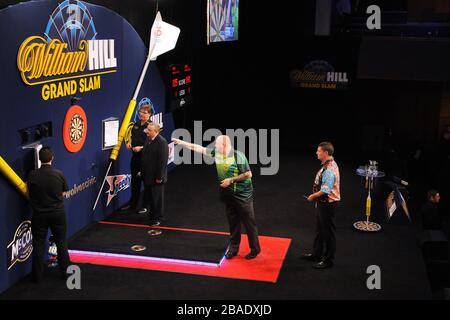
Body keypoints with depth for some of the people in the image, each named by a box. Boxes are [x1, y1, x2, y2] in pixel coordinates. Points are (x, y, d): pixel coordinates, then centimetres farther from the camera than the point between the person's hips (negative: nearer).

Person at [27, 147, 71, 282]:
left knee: (38, 244, 10)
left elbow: (29, 194, 0)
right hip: (58, 213, 1)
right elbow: (64, 192, 1)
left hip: (39, 214, 0)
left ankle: (38, 275, 16)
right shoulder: (59, 174, -11)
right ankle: (65, 271, 22)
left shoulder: (32, 175, -13)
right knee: (61, 243, 14)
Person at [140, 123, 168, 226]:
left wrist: (159, 177, -20)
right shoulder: (148, 139, 6)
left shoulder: (162, 142, -20)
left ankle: (157, 218, 18)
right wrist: (142, 171, 15)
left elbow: (163, 161, -21)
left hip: (156, 177, -8)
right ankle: (152, 215, 29)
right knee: (148, 197, 16)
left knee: (157, 198, 5)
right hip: (147, 175, 8)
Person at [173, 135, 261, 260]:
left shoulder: (238, 156, -19)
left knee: (249, 222, 1)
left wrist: (231, 180, -17)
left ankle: (255, 249, 11)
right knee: (233, 222, 14)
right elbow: (199, 148, 8)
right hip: (229, 194, 6)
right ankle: (233, 247, 25)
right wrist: (181, 142, 9)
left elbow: (248, 174, -17)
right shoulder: (216, 153, 1)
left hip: (242, 195, -6)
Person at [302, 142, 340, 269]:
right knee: (320, 230, 22)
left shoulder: (329, 170, -26)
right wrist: (315, 197, 10)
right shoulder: (328, 165, 6)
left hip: (328, 204, -10)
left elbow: (325, 191, -29)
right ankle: (317, 254, 38)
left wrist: (312, 196, -14)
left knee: (328, 231, 3)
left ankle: (328, 260, 16)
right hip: (323, 203, 10)